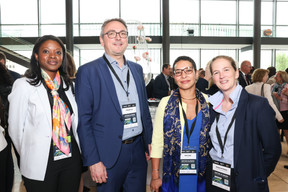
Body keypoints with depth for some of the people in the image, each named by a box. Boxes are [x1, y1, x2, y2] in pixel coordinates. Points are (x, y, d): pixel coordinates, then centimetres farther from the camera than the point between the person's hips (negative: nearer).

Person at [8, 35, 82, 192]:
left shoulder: (69, 84, 5)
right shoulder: (24, 85, -9)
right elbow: (15, 128, -4)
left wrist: (78, 150, 11)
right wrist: (29, 156, 5)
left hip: (72, 160, 4)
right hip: (41, 164, -4)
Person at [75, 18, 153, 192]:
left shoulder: (137, 69, 11)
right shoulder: (88, 71, -7)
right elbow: (83, 120, -9)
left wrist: (150, 141, 10)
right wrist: (92, 160, -13)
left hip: (138, 150, 5)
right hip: (109, 154, -5)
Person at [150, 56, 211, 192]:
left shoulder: (207, 103, -2)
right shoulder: (166, 103, -6)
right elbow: (157, 142, -4)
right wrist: (155, 176, -4)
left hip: (202, 175, 1)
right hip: (173, 175, -1)